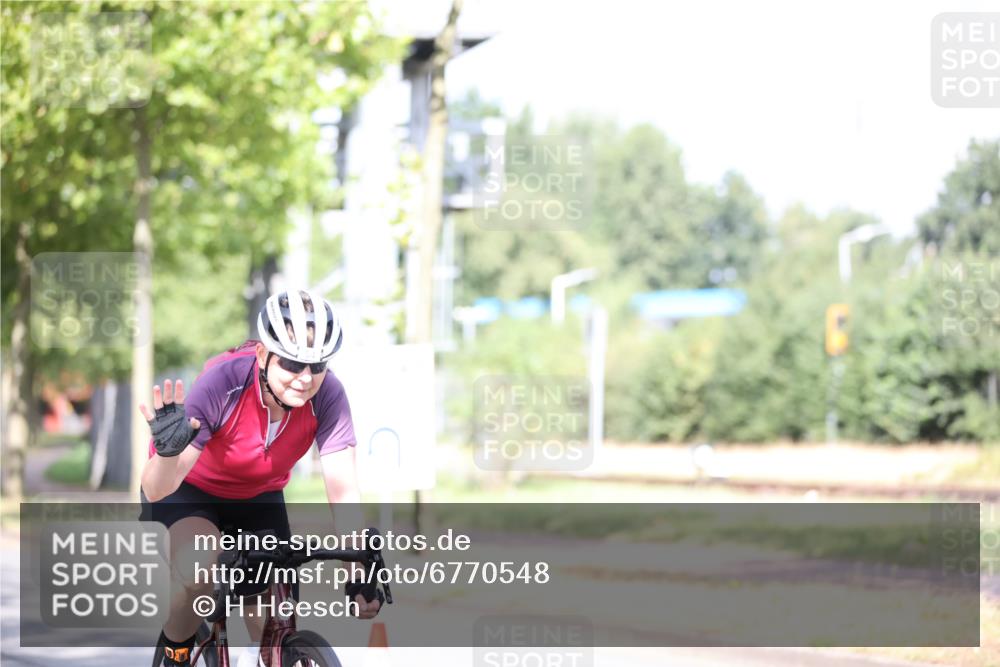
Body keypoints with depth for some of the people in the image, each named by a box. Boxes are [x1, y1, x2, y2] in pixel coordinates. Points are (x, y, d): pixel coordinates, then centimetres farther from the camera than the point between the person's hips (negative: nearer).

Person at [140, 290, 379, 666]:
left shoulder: (327, 395, -27)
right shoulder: (223, 382, -36)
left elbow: (343, 490, -29)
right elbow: (156, 491, -37)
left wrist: (361, 568, -43)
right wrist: (168, 450, -59)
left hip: (258, 498, 3)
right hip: (190, 489, -3)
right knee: (199, 570, -34)